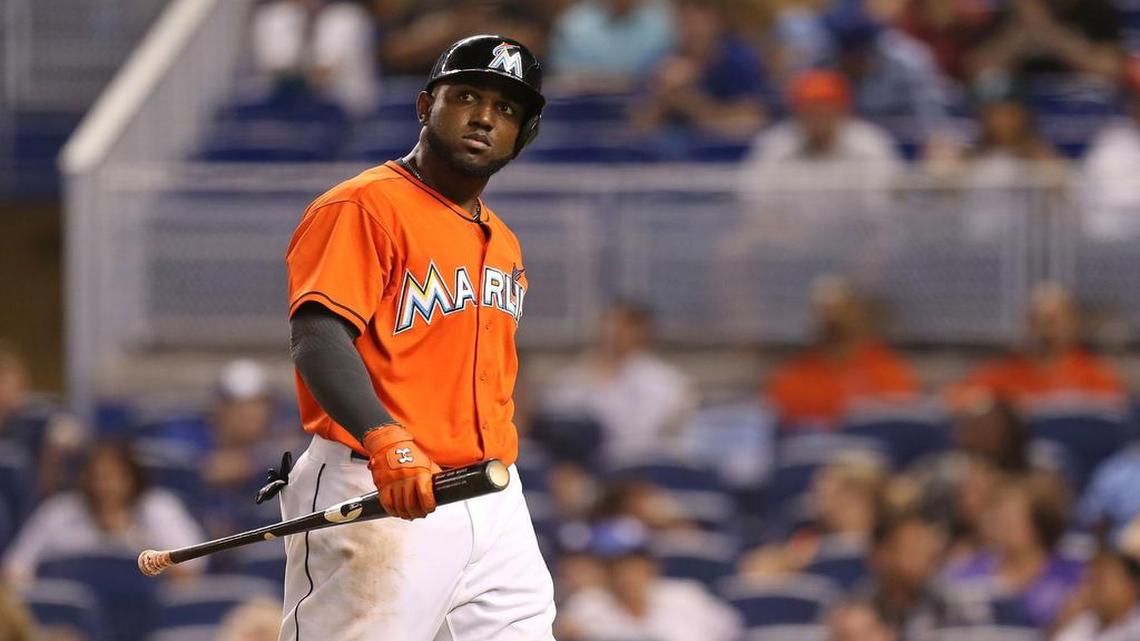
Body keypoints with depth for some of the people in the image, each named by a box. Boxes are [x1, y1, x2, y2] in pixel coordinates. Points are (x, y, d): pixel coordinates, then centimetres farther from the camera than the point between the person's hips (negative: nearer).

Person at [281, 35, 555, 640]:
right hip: (375, 500, -8)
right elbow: (318, 337, -23)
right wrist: (386, 442, -38)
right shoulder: (360, 208, -8)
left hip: (495, 510, 8)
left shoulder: (504, 244, 20)